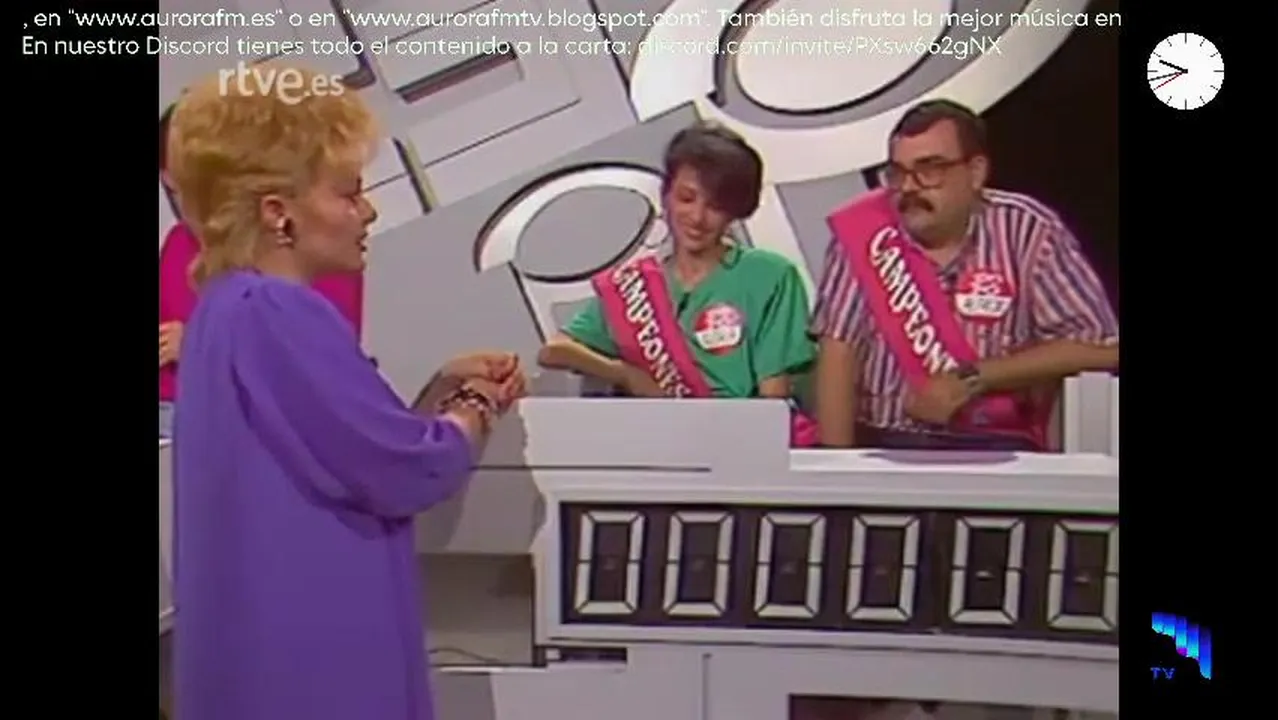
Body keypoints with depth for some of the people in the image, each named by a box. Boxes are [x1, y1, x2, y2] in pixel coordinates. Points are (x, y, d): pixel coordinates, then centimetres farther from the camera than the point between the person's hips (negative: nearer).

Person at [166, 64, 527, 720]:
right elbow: (411, 471, -20)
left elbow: (356, 451, 15)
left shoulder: (226, 309, 9)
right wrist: (478, 407, -1)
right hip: (309, 664, -10)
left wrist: (444, 391, 5)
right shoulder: (279, 314, -22)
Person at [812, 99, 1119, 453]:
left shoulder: (1027, 230, -6)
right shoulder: (864, 231, -5)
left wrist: (972, 379, -12)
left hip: (995, 445, 0)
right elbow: (838, 351, -6)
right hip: (885, 442, 1)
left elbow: (1102, 347, -6)